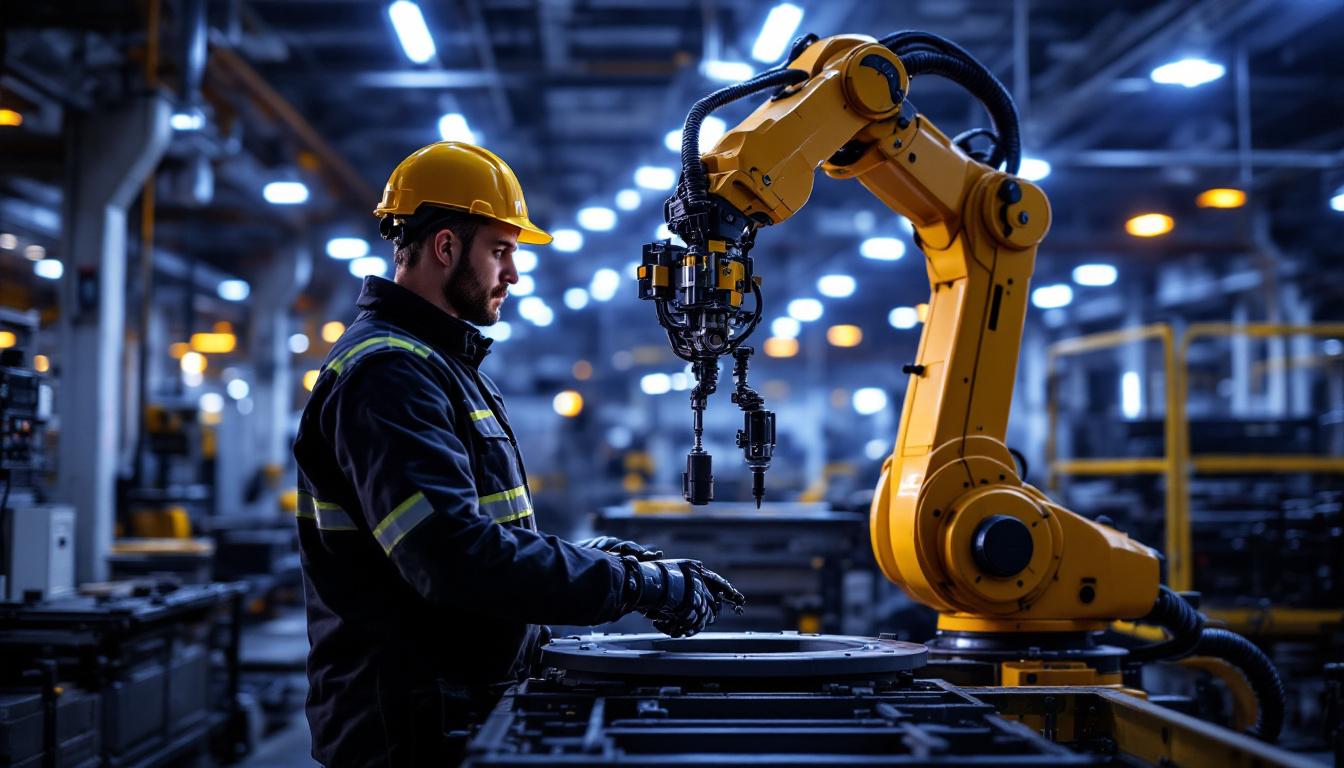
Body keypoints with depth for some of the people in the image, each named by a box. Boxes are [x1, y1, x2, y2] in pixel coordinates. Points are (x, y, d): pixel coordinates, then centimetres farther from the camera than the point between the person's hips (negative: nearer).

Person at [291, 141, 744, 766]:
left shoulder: (441, 364, 17)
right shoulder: (387, 373, -16)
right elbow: (455, 555, -28)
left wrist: (585, 557, 7)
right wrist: (637, 585, -24)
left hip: (471, 706, 10)